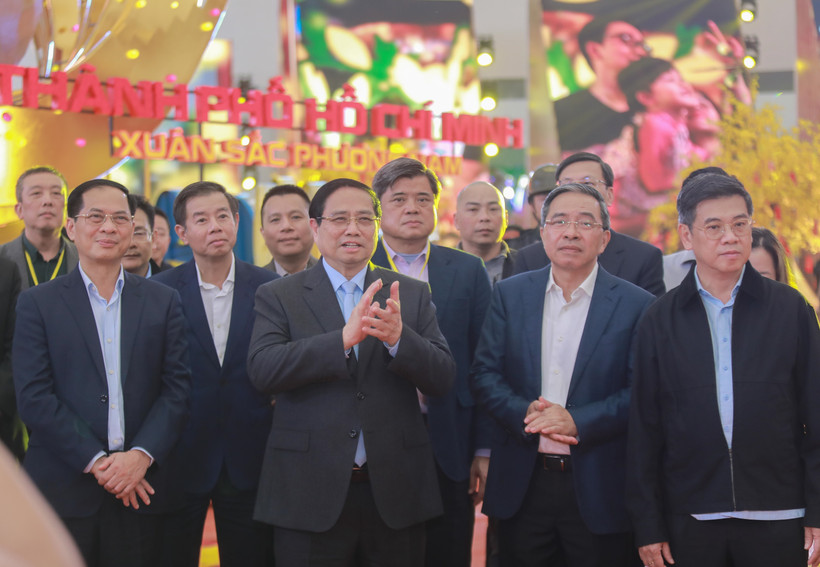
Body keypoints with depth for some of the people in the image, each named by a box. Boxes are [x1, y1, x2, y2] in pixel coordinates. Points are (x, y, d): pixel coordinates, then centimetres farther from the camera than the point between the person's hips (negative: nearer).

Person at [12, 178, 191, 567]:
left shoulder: (163, 302, 10)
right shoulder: (38, 303, 3)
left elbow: (177, 389, 4)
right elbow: (33, 397, -4)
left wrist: (141, 455, -10)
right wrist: (96, 461, -12)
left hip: (140, 489, 2)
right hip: (63, 490, -2)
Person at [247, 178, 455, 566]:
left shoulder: (412, 295, 9)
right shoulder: (278, 296, 4)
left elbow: (442, 378, 0)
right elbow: (262, 370, -12)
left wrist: (398, 338, -20)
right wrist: (343, 338, -24)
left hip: (395, 491, 2)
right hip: (310, 495, -2)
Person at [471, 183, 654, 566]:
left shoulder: (636, 305, -3)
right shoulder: (510, 294, 7)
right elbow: (485, 373, 4)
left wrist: (577, 421, -20)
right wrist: (524, 412, -15)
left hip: (598, 491, -2)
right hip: (521, 486, 2)